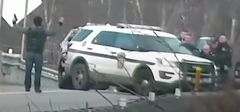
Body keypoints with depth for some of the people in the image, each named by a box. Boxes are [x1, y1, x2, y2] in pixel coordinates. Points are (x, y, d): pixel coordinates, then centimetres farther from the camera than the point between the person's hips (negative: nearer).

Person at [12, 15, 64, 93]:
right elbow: (54, 32, -1)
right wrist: (60, 24, 11)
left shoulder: (28, 30, 1)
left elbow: (19, 29, 14)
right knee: (38, 72, 3)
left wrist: (14, 22, 33)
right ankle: (37, 88, 2)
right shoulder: (44, 31, -7)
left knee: (28, 71, 7)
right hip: (38, 54, -2)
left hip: (29, 53, 2)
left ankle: (27, 87, 10)